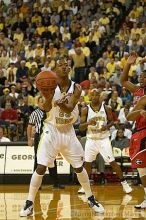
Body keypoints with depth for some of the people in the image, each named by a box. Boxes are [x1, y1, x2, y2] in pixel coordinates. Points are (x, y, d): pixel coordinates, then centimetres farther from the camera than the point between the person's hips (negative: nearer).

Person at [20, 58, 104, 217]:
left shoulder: (76, 88, -6)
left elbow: (69, 109, -21)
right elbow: (46, 108, -25)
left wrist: (61, 103, -45)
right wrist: (48, 98, -48)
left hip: (68, 130, 3)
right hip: (51, 130, -2)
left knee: (79, 167, 7)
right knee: (41, 167, -10)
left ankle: (91, 199, 23)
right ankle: (29, 203, -2)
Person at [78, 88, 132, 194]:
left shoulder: (106, 108, -4)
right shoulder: (85, 110, -4)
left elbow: (112, 121, 8)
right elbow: (81, 127, -4)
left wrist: (107, 126, -14)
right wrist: (88, 123, -24)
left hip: (104, 139, -2)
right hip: (91, 139, 2)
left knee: (112, 162, -5)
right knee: (87, 163, 3)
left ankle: (124, 183, 2)